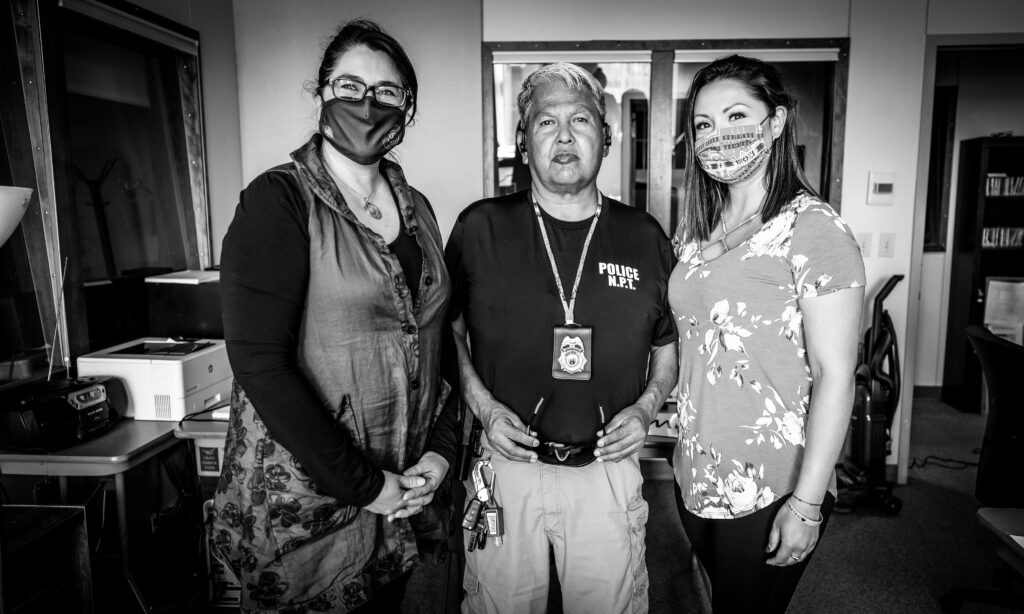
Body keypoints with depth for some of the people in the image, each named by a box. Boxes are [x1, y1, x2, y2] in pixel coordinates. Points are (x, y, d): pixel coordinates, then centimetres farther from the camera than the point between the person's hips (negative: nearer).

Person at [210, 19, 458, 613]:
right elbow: (260, 363, -19)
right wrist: (364, 485, -17)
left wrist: (440, 449, -2)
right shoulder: (278, 201, -12)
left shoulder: (415, 207, 7)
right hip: (303, 502, -5)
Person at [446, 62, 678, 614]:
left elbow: (670, 346, 10)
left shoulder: (645, 238, 0)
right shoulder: (480, 228, -5)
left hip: (608, 469, 1)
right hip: (506, 464, -1)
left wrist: (646, 407, -6)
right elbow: (447, 330, 4)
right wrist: (481, 404, -8)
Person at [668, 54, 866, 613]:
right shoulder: (695, 231, 6)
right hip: (695, 478, 6)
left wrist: (806, 504, -17)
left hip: (771, 493, -6)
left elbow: (834, 375, -16)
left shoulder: (813, 228, -13)